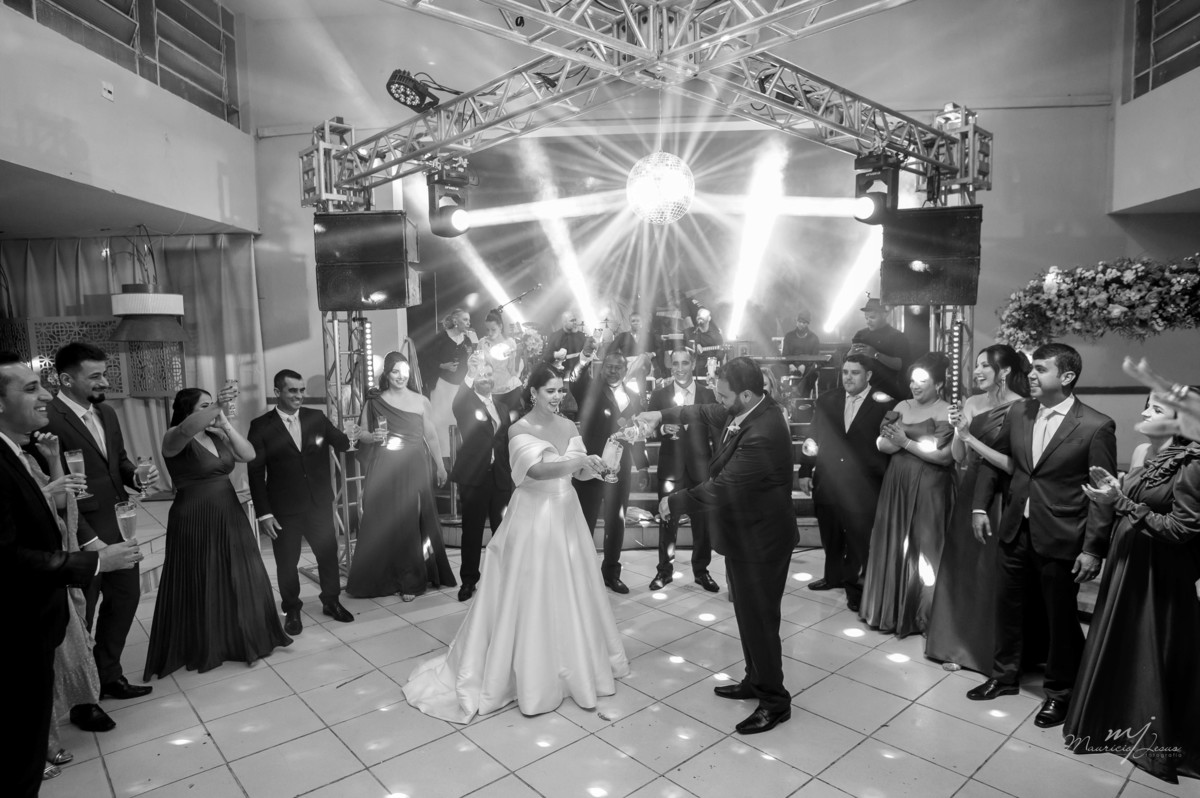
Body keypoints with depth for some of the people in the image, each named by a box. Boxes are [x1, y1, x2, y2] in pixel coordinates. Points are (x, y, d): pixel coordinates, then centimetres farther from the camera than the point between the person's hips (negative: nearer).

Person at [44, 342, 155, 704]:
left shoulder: (106, 413, 7)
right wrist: (87, 539, -20)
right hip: (82, 534, -8)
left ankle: (108, 675, 36)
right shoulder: (48, 420, -19)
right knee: (79, 616, 10)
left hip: (117, 526, 8)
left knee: (126, 595, 18)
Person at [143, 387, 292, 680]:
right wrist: (218, 405, -48)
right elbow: (187, 428, -34)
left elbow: (249, 455, -2)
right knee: (201, 586, 6)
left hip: (229, 517, 6)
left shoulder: (217, 437, 9)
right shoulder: (174, 438, -10)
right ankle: (204, 648, 23)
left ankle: (243, 639, 29)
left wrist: (225, 424, -9)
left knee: (238, 580, 12)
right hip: (195, 522, -6)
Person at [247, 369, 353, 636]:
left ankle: (331, 601, 34)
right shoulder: (261, 426, -6)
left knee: (328, 554, 13)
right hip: (284, 510, -2)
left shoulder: (317, 418, 2)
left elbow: (341, 443, 0)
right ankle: (292, 610, 31)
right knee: (287, 563, 10)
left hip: (319, 504, 2)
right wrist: (264, 513, -10)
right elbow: (255, 472, -6)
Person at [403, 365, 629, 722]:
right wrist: (578, 461, -40)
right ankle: (531, 674, 21)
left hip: (565, 517, 6)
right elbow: (539, 470, -29)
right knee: (530, 596, 4)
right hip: (533, 520, -6)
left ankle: (572, 664, 36)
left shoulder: (568, 426, 5)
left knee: (569, 594, 16)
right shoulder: (519, 430, -14)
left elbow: (579, 472, 3)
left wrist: (593, 469, -18)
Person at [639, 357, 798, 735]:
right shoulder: (746, 410, -3)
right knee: (748, 614, 22)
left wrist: (674, 502, -16)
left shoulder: (762, 434, -32)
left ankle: (775, 700, 25)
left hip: (759, 540, -10)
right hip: (746, 534, 10)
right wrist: (663, 415, 5)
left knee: (759, 619, 6)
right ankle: (755, 681, 41)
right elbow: (707, 413, 15)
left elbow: (721, 488, -28)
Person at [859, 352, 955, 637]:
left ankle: (920, 614, 21)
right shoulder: (902, 407, 9)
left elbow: (946, 456, -18)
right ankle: (891, 608, 26)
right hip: (896, 485, 6)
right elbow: (881, 443, 3)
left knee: (922, 548, 5)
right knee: (893, 544, 11)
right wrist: (923, 441, -12)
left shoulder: (947, 413, -8)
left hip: (929, 489, -6)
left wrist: (907, 443, -14)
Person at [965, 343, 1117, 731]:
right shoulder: (1018, 413, 1)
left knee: (1061, 617, 12)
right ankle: (1004, 674, 36)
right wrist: (980, 506, 5)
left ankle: (1059, 692, 33)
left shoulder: (1096, 426, -14)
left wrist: (1093, 549, -13)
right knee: (1007, 606, 16)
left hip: (1060, 539, -5)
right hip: (1016, 531, 5)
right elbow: (993, 460, 12)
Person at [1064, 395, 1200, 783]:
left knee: (1152, 655, 8)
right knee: (1118, 644, 17)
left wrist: (1121, 503, -24)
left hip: (1160, 574, -7)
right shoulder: (1141, 453, 5)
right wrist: (1112, 495, -4)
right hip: (1125, 562, 7)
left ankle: (1157, 741, 29)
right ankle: (1117, 722, 36)